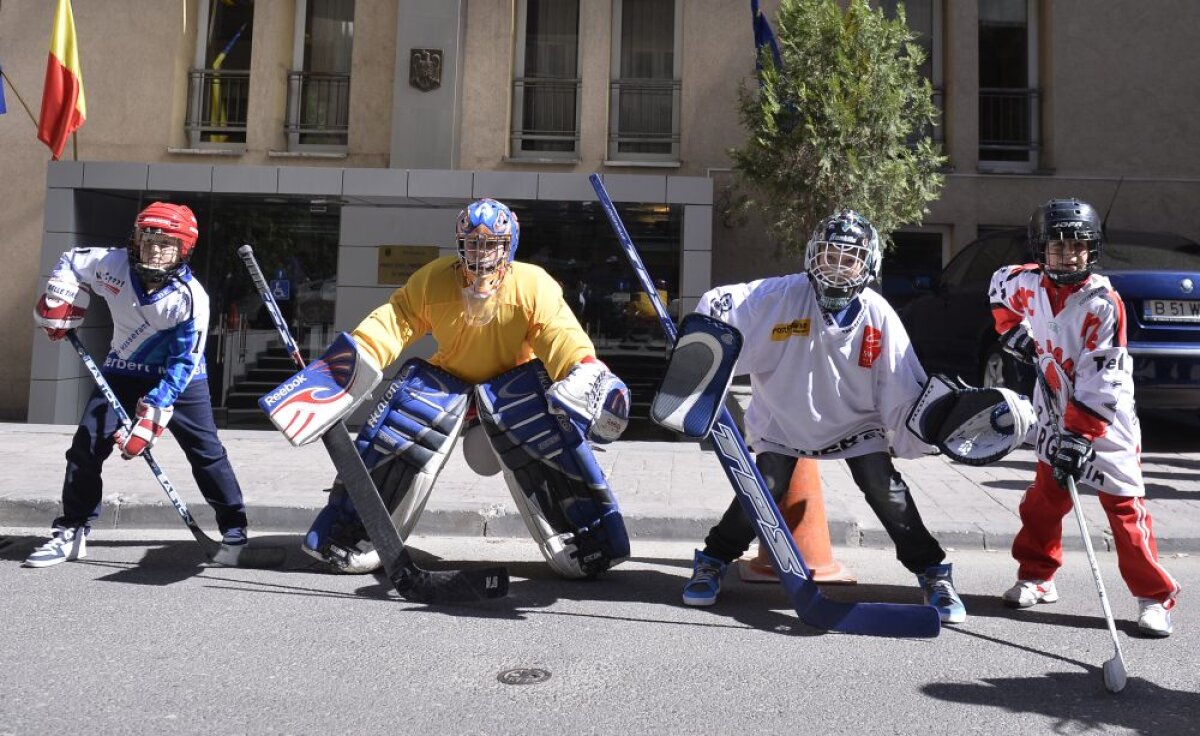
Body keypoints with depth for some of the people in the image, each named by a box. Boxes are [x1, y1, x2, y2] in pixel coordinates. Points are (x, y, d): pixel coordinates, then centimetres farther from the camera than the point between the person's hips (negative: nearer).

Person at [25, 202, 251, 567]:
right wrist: (58, 304, -5)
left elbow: (184, 363, -24)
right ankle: (71, 532, 14)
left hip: (180, 377, -4)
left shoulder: (191, 297, -24)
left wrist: (153, 413, -28)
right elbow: (72, 263, 10)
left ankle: (234, 530, 6)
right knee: (86, 446, -1)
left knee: (207, 453, -6)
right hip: (123, 371, 4)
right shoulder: (112, 263, -14)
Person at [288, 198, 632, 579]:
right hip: (448, 385, 2)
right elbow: (393, 321, -18)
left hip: (512, 387, -1)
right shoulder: (432, 281, -12)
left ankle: (585, 543, -19)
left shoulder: (533, 285, -18)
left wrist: (590, 373, -47)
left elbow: (561, 336, -28)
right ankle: (353, 534, -11)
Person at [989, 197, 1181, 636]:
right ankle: (1036, 578, 25)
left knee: (1124, 505, -4)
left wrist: (1079, 435, -28)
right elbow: (999, 288, 22)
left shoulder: (1104, 303, -19)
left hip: (1106, 419, -5)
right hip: (1056, 411, 5)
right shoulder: (1028, 284, -4)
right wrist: (1014, 333, 9)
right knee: (1045, 496, 10)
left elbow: (1100, 379, -23)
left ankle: (1155, 598, 7)